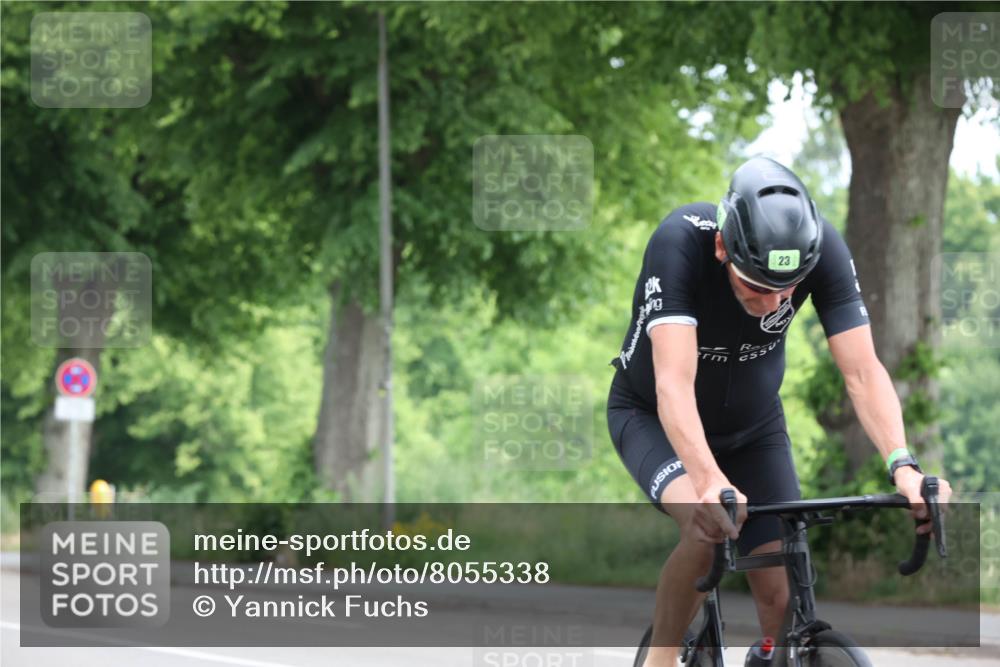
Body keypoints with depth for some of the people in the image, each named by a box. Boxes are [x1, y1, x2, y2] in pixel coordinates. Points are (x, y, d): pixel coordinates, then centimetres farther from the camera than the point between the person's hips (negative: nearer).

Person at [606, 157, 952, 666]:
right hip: (653, 417, -3)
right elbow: (673, 380, -45)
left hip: (753, 426, 3)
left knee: (784, 597, -9)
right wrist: (709, 481, -60)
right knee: (707, 526, -31)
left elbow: (863, 371, -30)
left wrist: (902, 466, -47)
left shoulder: (823, 249, -27)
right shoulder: (681, 243, -36)